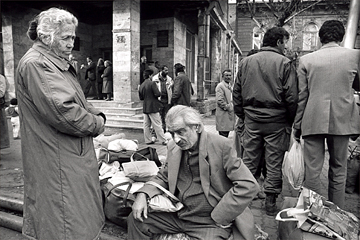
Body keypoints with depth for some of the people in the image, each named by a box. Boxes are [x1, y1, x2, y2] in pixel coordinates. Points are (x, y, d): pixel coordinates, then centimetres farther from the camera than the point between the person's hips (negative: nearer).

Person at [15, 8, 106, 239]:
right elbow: (63, 112, -27)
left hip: (75, 159, 10)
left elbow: (79, 102, 20)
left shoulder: (57, 63, 17)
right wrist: (97, 124, -13)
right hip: (57, 166, -10)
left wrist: (97, 114, 0)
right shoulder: (35, 64, -17)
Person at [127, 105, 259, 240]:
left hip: (211, 222, -5)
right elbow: (163, 177, 15)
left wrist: (219, 217, -17)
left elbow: (249, 185, -19)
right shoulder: (173, 147, 3)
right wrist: (143, 194, -5)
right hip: (177, 214, 6)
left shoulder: (221, 145, -16)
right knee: (135, 220, -1)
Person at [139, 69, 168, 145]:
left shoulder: (141, 86, 8)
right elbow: (157, 94, -20)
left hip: (145, 107, 7)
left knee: (146, 125, 11)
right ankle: (164, 141, 3)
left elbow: (141, 97, 14)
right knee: (157, 125, -3)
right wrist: (160, 93, 0)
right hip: (153, 107, -7)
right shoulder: (152, 83, -12)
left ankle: (148, 140, 17)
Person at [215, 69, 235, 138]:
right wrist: (228, 107, -16)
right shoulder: (220, 86, -11)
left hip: (230, 113, 9)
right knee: (223, 134, -5)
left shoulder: (230, 86, 18)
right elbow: (219, 100, -20)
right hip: (223, 115, -9)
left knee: (227, 132, 13)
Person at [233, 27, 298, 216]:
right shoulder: (284, 63, -6)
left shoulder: (245, 62, 6)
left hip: (251, 120, 4)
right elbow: (291, 97, -8)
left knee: (248, 161, 13)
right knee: (274, 163, 8)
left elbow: (236, 93, 9)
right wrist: (292, 121, 3)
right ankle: (270, 202, 16)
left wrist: (242, 115, 16)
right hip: (277, 121, -3)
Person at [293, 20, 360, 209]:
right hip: (342, 120, 2)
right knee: (338, 170, 14)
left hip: (313, 121, -1)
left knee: (312, 170, 3)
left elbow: (301, 96, 2)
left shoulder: (306, 60, 1)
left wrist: (297, 126, 6)